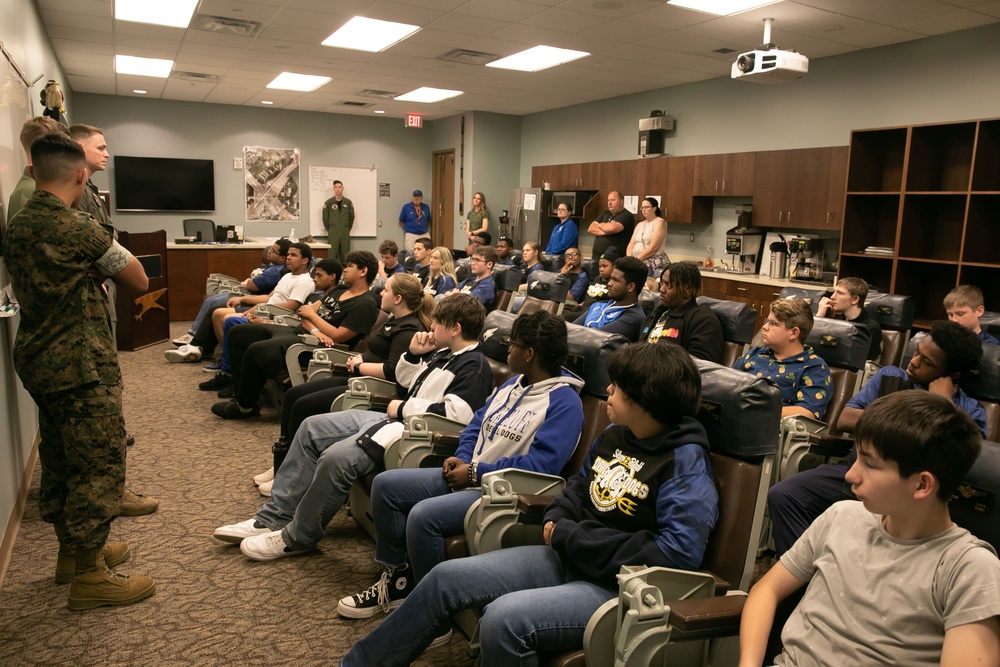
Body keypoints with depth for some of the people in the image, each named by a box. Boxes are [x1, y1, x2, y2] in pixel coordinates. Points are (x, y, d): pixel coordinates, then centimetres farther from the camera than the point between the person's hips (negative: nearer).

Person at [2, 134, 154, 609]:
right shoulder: (78, 228, -17)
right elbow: (139, 282, -10)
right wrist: (109, 254, 6)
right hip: (81, 365, -9)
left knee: (59, 461, 19)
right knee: (100, 465, 0)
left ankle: (72, 551, 34)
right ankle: (89, 576, 9)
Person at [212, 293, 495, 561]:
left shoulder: (475, 366, -14)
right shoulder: (443, 353, 15)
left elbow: (456, 414, -27)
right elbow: (403, 379, 26)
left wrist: (403, 407, -15)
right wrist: (413, 354, 4)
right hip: (395, 418, 11)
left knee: (336, 457, -28)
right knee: (312, 428, 7)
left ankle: (297, 537, -5)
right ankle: (274, 516, 8)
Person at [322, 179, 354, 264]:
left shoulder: (348, 202, 5)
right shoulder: (328, 203, 1)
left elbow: (351, 217, 11)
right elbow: (325, 218, 6)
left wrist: (347, 229, 10)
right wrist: (329, 230, 8)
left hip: (345, 233, 2)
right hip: (333, 234, -2)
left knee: (345, 256, 3)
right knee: (332, 256, -4)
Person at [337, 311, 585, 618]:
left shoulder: (565, 403, -15)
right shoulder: (513, 384, 15)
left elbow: (541, 465, -24)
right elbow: (478, 422, 21)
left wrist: (475, 473, -18)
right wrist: (461, 457, 0)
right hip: (467, 475, 10)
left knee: (423, 516, -30)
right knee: (385, 485, 1)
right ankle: (398, 578, 12)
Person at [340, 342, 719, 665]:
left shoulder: (686, 463, -16)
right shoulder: (615, 435, 7)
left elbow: (679, 552, -25)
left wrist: (572, 538, -19)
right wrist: (557, 519, 1)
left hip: (620, 587, -8)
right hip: (568, 559, 8)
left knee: (504, 618, -31)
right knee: (446, 578, 1)